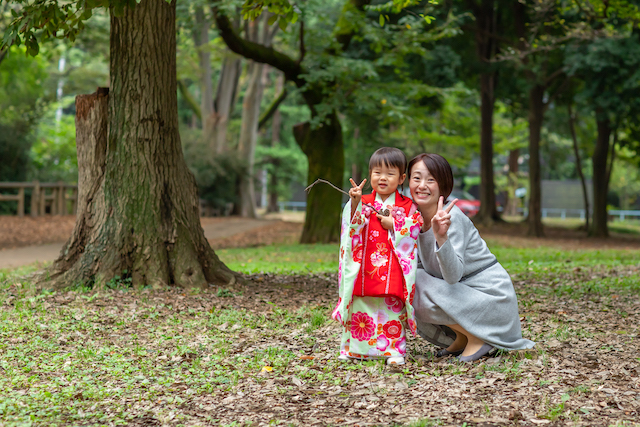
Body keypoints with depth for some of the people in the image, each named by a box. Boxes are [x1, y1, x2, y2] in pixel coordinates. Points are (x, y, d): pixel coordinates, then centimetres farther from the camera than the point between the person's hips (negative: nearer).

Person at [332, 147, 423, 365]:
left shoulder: (409, 208, 4)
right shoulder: (362, 204, 8)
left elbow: (411, 236, -2)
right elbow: (352, 229, -5)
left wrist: (393, 226, -13)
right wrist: (355, 204, -17)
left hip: (393, 272, -2)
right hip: (364, 271, 2)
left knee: (392, 310, -2)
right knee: (360, 309, 4)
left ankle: (394, 350, 5)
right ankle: (353, 348, 14)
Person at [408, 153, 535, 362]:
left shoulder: (452, 217, -22)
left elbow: (453, 275, -32)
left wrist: (441, 236, -47)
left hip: (490, 297, -8)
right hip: (460, 291, 8)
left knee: (425, 294, -25)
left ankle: (478, 339, -4)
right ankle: (461, 339, 9)